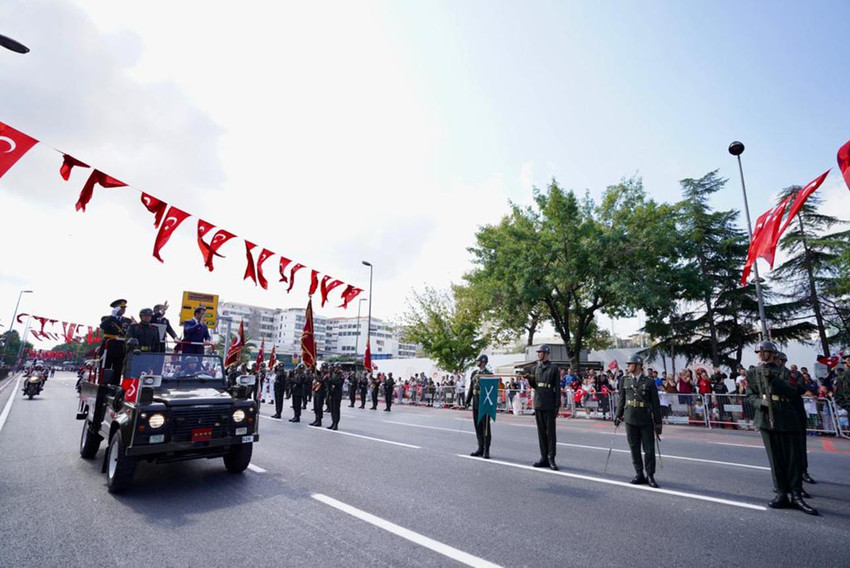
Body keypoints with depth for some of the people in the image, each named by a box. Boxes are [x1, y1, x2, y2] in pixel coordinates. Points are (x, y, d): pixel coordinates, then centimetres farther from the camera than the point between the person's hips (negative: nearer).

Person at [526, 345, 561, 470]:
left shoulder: (553, 369, -4)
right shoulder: (536, 368, 12)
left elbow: (557, 388, -5)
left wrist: (557, 405, -9)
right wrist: (529, 379, -3)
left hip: (549, 406, -5)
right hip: (538, 404, 5)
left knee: (550, 432, 1)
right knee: (541, 432, 10)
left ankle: (551, 458, 8)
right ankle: (544, 457, 18)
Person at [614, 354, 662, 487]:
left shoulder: (649, 382, -4)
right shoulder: (625, 381, 4)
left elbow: (656, 404, -2)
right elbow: (621, 399, 10)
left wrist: (658, 423, -3)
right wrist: (618, 415, 8)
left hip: (646, 421, -3)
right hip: (630, 420, 3)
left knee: (649, 450, 4)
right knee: (634, 449, 9)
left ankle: (650, 476, 18)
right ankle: (639, 474, 22)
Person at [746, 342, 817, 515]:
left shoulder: (783, 372, 4)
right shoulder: (753, 373, 9)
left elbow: (792, 392, -9)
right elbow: (750, 395, 7)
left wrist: (774, 379, -21)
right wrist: (761, 403, -12)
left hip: (786, 418, -1)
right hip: (766, 419, 1)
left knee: (792, 457, 2)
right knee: (774, 458, 5)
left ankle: (796, 496, 10)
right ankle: (781, 494, 11)